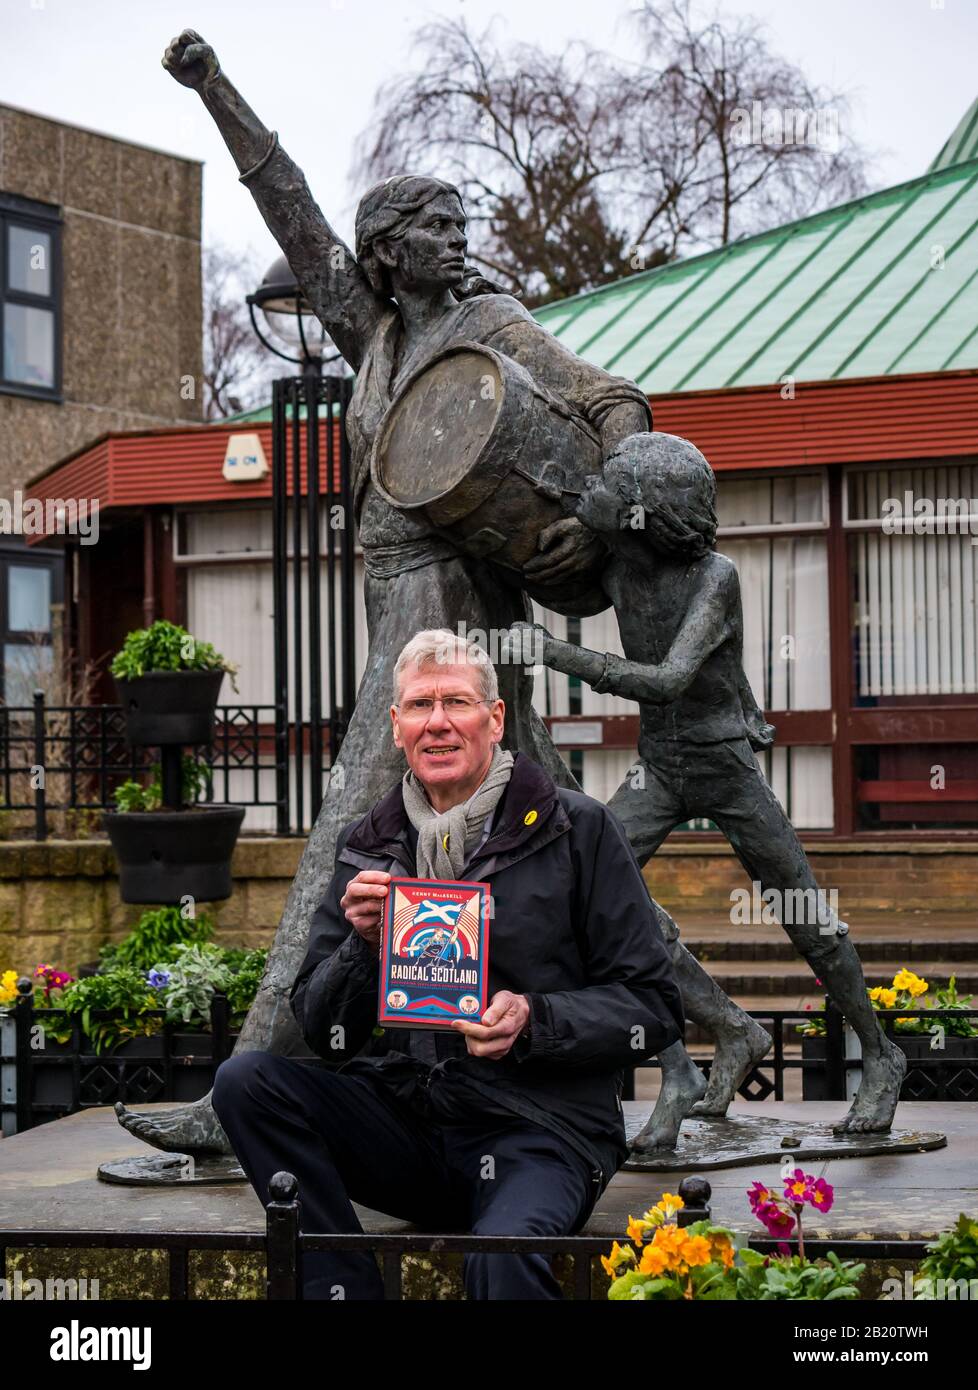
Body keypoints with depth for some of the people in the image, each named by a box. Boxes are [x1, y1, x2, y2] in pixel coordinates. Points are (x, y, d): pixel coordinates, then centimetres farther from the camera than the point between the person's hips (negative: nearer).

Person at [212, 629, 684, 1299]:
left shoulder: (576, 829, 1)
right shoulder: (369, 847, 12)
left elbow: (655, 1008, 1)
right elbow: (320, 1031, 12)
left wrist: (534, 1021, -15)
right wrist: (363, 945, -7)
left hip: (539, 1126, -5)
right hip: (403, 1117, 6)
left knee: (504, 1254, -39)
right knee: (246, 1080, -20)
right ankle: (346, 1290, -17)